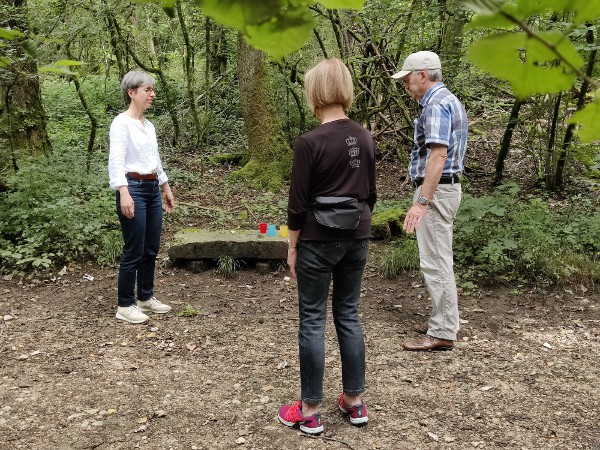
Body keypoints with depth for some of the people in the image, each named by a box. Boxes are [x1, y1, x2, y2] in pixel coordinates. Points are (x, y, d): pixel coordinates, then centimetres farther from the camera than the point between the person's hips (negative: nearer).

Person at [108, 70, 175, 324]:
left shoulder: (149, 125, 14)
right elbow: (116, 161, -20)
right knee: (134, 251, -3)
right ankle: (125, 306, 9)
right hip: (133, 189, -8)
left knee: (152, 249, 13)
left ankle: (146, 298, 27)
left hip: (153, 190, 8)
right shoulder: (121, 123, -10)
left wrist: (166, 188, 24)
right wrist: (124, 193, -31)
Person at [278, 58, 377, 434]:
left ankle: (311, 410, 13)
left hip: (319, 241, -6)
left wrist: (292, 247, -2)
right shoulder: (365, 138, 3)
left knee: (313, 321, 4)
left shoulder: (310, 143, -16)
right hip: (357, 238, 6)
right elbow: (370, 194, 10)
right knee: (349, 315, 15)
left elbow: (298, 204, -12)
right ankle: (355, 400, 24)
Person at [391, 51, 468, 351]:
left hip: (436, 190, -11)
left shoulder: (437, 104, -16)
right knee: (439, 260, 16)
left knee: (435, 261, -6)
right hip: (443, 188, 11)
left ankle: (443, 333, -1)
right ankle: (443, 322, 26)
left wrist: (422, 202, -31)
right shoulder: (447, 100, 17)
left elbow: (438, 154, -27)